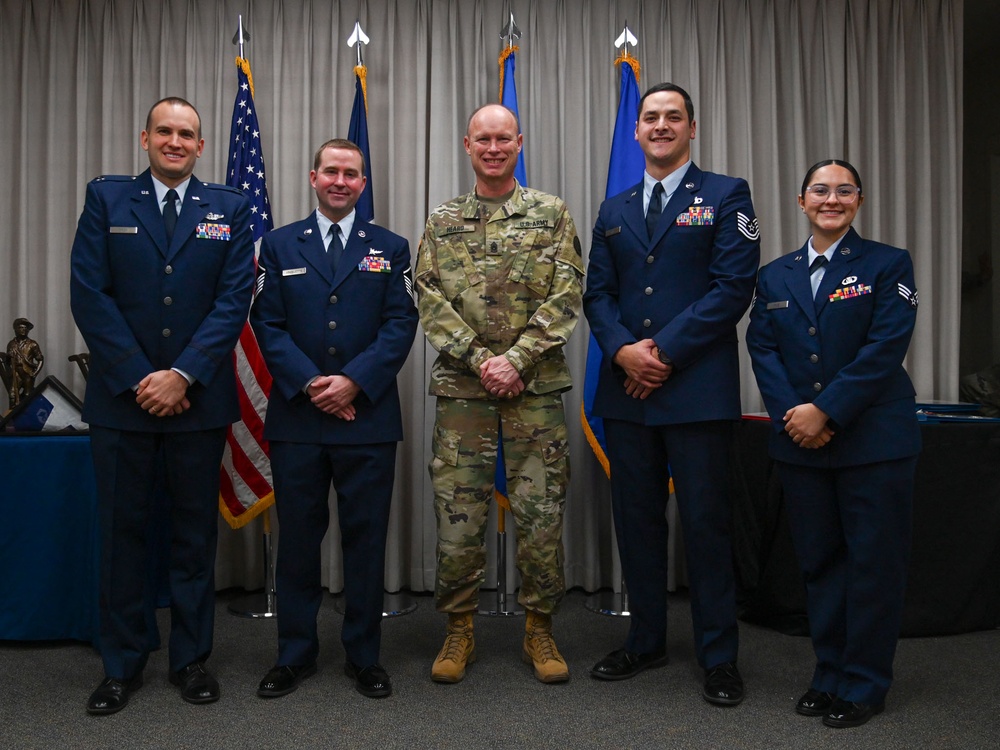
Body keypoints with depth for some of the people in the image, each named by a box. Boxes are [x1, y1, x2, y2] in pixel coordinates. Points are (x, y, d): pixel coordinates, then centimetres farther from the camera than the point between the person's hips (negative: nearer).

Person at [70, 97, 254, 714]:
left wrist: (183, 375, -13)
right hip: (121, 395, 0)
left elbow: (235, 300, -3)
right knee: (124, 529, 8)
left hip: (199, 397, 0)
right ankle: (123, 663, 22)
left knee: (196, 530, 9)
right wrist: (138, 378, -11)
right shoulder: (107, 199, 6)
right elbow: (89, 294, -3)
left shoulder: (231, 209, 6)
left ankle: (192, 658, 22)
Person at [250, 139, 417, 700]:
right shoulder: (280, 245, 10)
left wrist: (353, 381, -13)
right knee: (299, 538, 8)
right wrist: (309, 384, -11)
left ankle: (364, 656, 19)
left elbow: (401, 324, -1)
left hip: (368, 417, 0)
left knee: (366, 539, 5)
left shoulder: (390, 248, 9)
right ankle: (296, 654, 22)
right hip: (296, 418, 1)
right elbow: (267, 323, 2)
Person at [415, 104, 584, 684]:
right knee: (458, 513, 3)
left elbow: (565, 299, -2)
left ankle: (541, 630, 19)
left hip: (537, 387, -1)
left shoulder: (551, 215, 7)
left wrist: (516, 359, -13)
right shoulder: (442, 222, 11)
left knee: (542, 512, 3)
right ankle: (459, 630, 19)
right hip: (461, 388, 1)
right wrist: (479, 360, -11)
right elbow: (431, 302, 2)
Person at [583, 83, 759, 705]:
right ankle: (646, 640, 26)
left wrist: (664, 350, -14)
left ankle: (719, 656, 15)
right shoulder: (614, 210, 17)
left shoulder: (726, 196, 3)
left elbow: (733, 286, -8)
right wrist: (622, 350, -9)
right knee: (636, 519, 11)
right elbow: (598, 292, 11)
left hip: (698, 389, -4)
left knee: (706, 523, 1)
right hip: (627, 391, 5)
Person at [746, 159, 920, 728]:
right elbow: (763, 349, 4)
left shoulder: (888, 265, 1)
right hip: (799, 443, 4)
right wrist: (791, 415, -11)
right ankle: (830, 675, 24)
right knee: (819, 561, 10)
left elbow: (885, 348, -10)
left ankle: (864, 686, 16)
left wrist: (825, 412, -17)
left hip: (873, 440, -3)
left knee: (873, 562, 2)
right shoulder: (775, 276, 12)